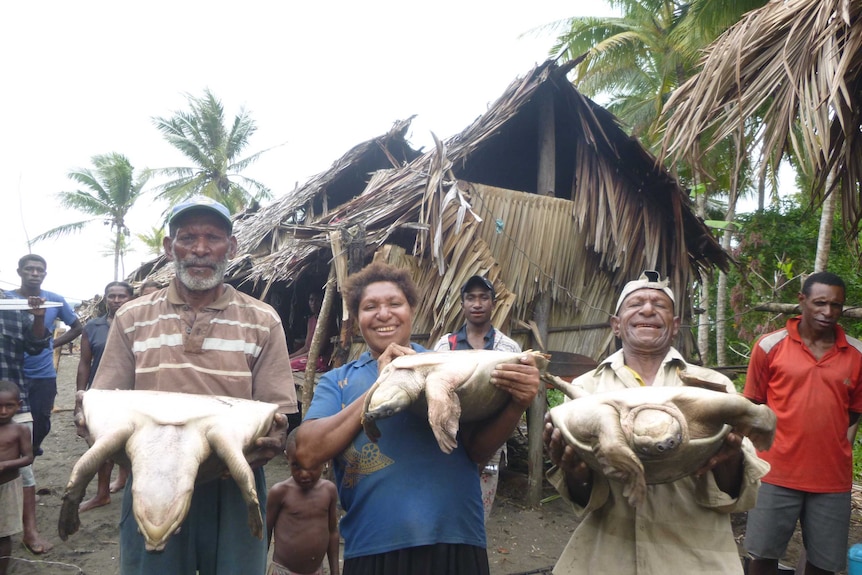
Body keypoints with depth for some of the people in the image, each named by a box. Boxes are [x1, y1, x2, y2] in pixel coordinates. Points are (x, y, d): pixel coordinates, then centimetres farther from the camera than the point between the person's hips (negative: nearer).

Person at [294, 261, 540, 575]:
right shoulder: (337, 381, 6)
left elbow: (477, 450, 0)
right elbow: (307, 453, -8)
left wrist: (516, 404, -18)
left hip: (457, 545, 0)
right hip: (373, 549, 0)